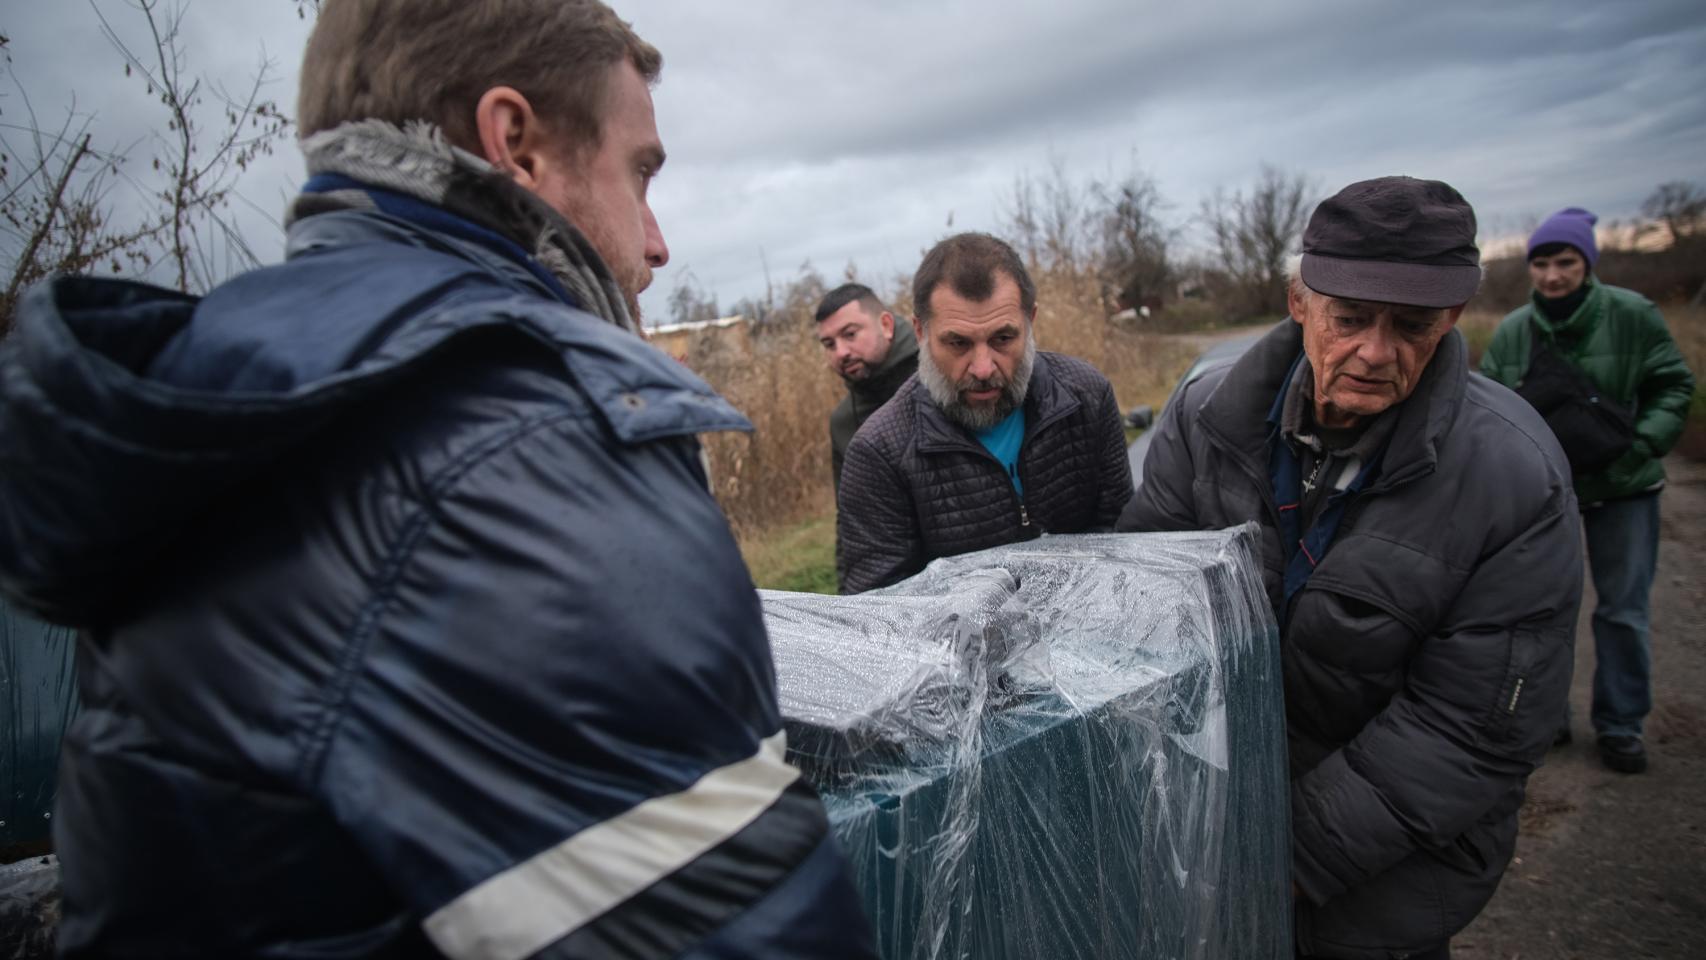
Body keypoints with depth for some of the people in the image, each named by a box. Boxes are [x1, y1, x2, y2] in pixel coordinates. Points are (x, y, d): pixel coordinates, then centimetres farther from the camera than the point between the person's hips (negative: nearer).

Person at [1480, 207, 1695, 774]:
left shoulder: (1632, 315, -10)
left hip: (1622, 487, -2)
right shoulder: (1511, 332, -4)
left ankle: (1621, 724, 22)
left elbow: (1674, 386, -3)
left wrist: (1644, 442, -18)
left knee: (1623, 609, 6)